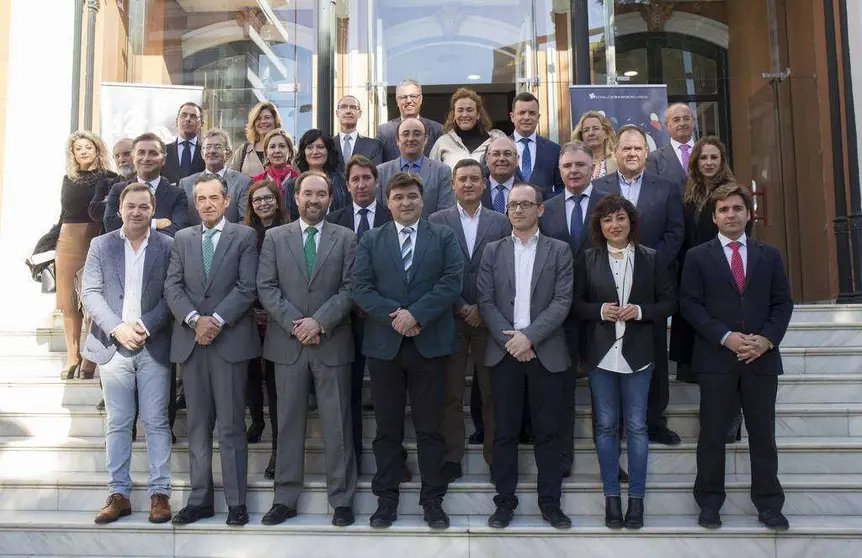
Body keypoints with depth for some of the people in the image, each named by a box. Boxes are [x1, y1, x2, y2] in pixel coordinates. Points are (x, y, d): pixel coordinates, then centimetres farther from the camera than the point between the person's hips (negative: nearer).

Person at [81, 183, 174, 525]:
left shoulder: (167, 247, 2)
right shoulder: (101, 246, 7)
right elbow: (91, 293, 1)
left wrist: (145, 326, -14)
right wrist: (117, 328, -11)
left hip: (154, 347, -1)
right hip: (113, 346, 2)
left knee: (156, 422, 3)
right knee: (117, 424, 8)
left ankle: (159, 493, 10)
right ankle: (118, 494, 16)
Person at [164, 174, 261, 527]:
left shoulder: (244, 236, 4)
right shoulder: (183, 238, 14)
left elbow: (246, 287, -5)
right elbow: (172, 287, 5)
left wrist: (217, 320, -14)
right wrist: (195, 320, -10)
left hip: (230, 339, -3)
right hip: (190, 341, 4)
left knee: (231, 425, 1)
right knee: (197, 426, 9)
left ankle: (236, 502, 8)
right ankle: (200, 499, 17)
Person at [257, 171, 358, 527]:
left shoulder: (346, 238, 5)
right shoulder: (275, 238, 8)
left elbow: (350, 288, -2)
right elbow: (266, 288, 1)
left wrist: (319, 321, -13)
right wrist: (294, 323, -10)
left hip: (332, 343, -1)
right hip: (287, 343, 1)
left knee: (337, 424, 3)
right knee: (289, 423, 8)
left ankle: (341, 499, 13)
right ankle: (285, 499, 18)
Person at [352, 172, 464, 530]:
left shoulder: (444, 237, 6)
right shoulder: (371, 240, 9)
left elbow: (452, 281, -6)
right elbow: (360, 288, -1)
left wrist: (416, 313, -16)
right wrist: (394, 315, -14)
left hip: (430, 344, -1)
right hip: (383, 345, 1)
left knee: (429, 428, 6)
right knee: (387, 428, 8)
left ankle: (432, 500, 17)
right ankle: (386, 498, 20)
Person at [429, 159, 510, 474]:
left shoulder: (500, 222, 7)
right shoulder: (437, 221, 4)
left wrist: (483, 309, -7)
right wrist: (460, 307, -7)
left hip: (488, 318, 1)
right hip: (450, 317, 0)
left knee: (492, 391, 4)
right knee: (451, 392, 4)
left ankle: (494, 455, 15)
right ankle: (451, 457, 14)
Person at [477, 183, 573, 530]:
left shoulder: (559, 250, 5)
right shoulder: (492, 251, 9)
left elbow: (562, 302, -4)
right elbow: (486, 302, 2)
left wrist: (529, 336, -15)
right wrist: (510, 340, -11)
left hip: (546, 352, -1)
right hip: (503, 352, 1)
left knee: (548, 431, 5)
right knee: (505, 431, 6)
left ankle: (550, 501, 17)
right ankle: (505, 500, 17)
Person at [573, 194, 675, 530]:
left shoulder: (651, 258, 4)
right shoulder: (586, 259, 4)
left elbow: (668, 301, 5)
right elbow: (575, 303, 4)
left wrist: (641, 311, -12)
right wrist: (600, 310, -14)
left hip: (637, 353, 0)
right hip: (600, 353, 1)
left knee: (636, 426, 4)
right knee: (605, 426, 6)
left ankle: (637, 497, 14)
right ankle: (611, 496, 17)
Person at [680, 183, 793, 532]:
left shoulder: (769, 255, 11)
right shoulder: (697, 257, 4)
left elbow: (782, 303, 8)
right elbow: (690, 304, -4)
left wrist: (767, 339, -9)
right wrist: (725, 337, -14)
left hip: (762, 357, 2)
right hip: (716, 358, -2)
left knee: (763, 435, 9)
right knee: (712, 435, 5)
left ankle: (768, 505, 21)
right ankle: (709, 502, 18)